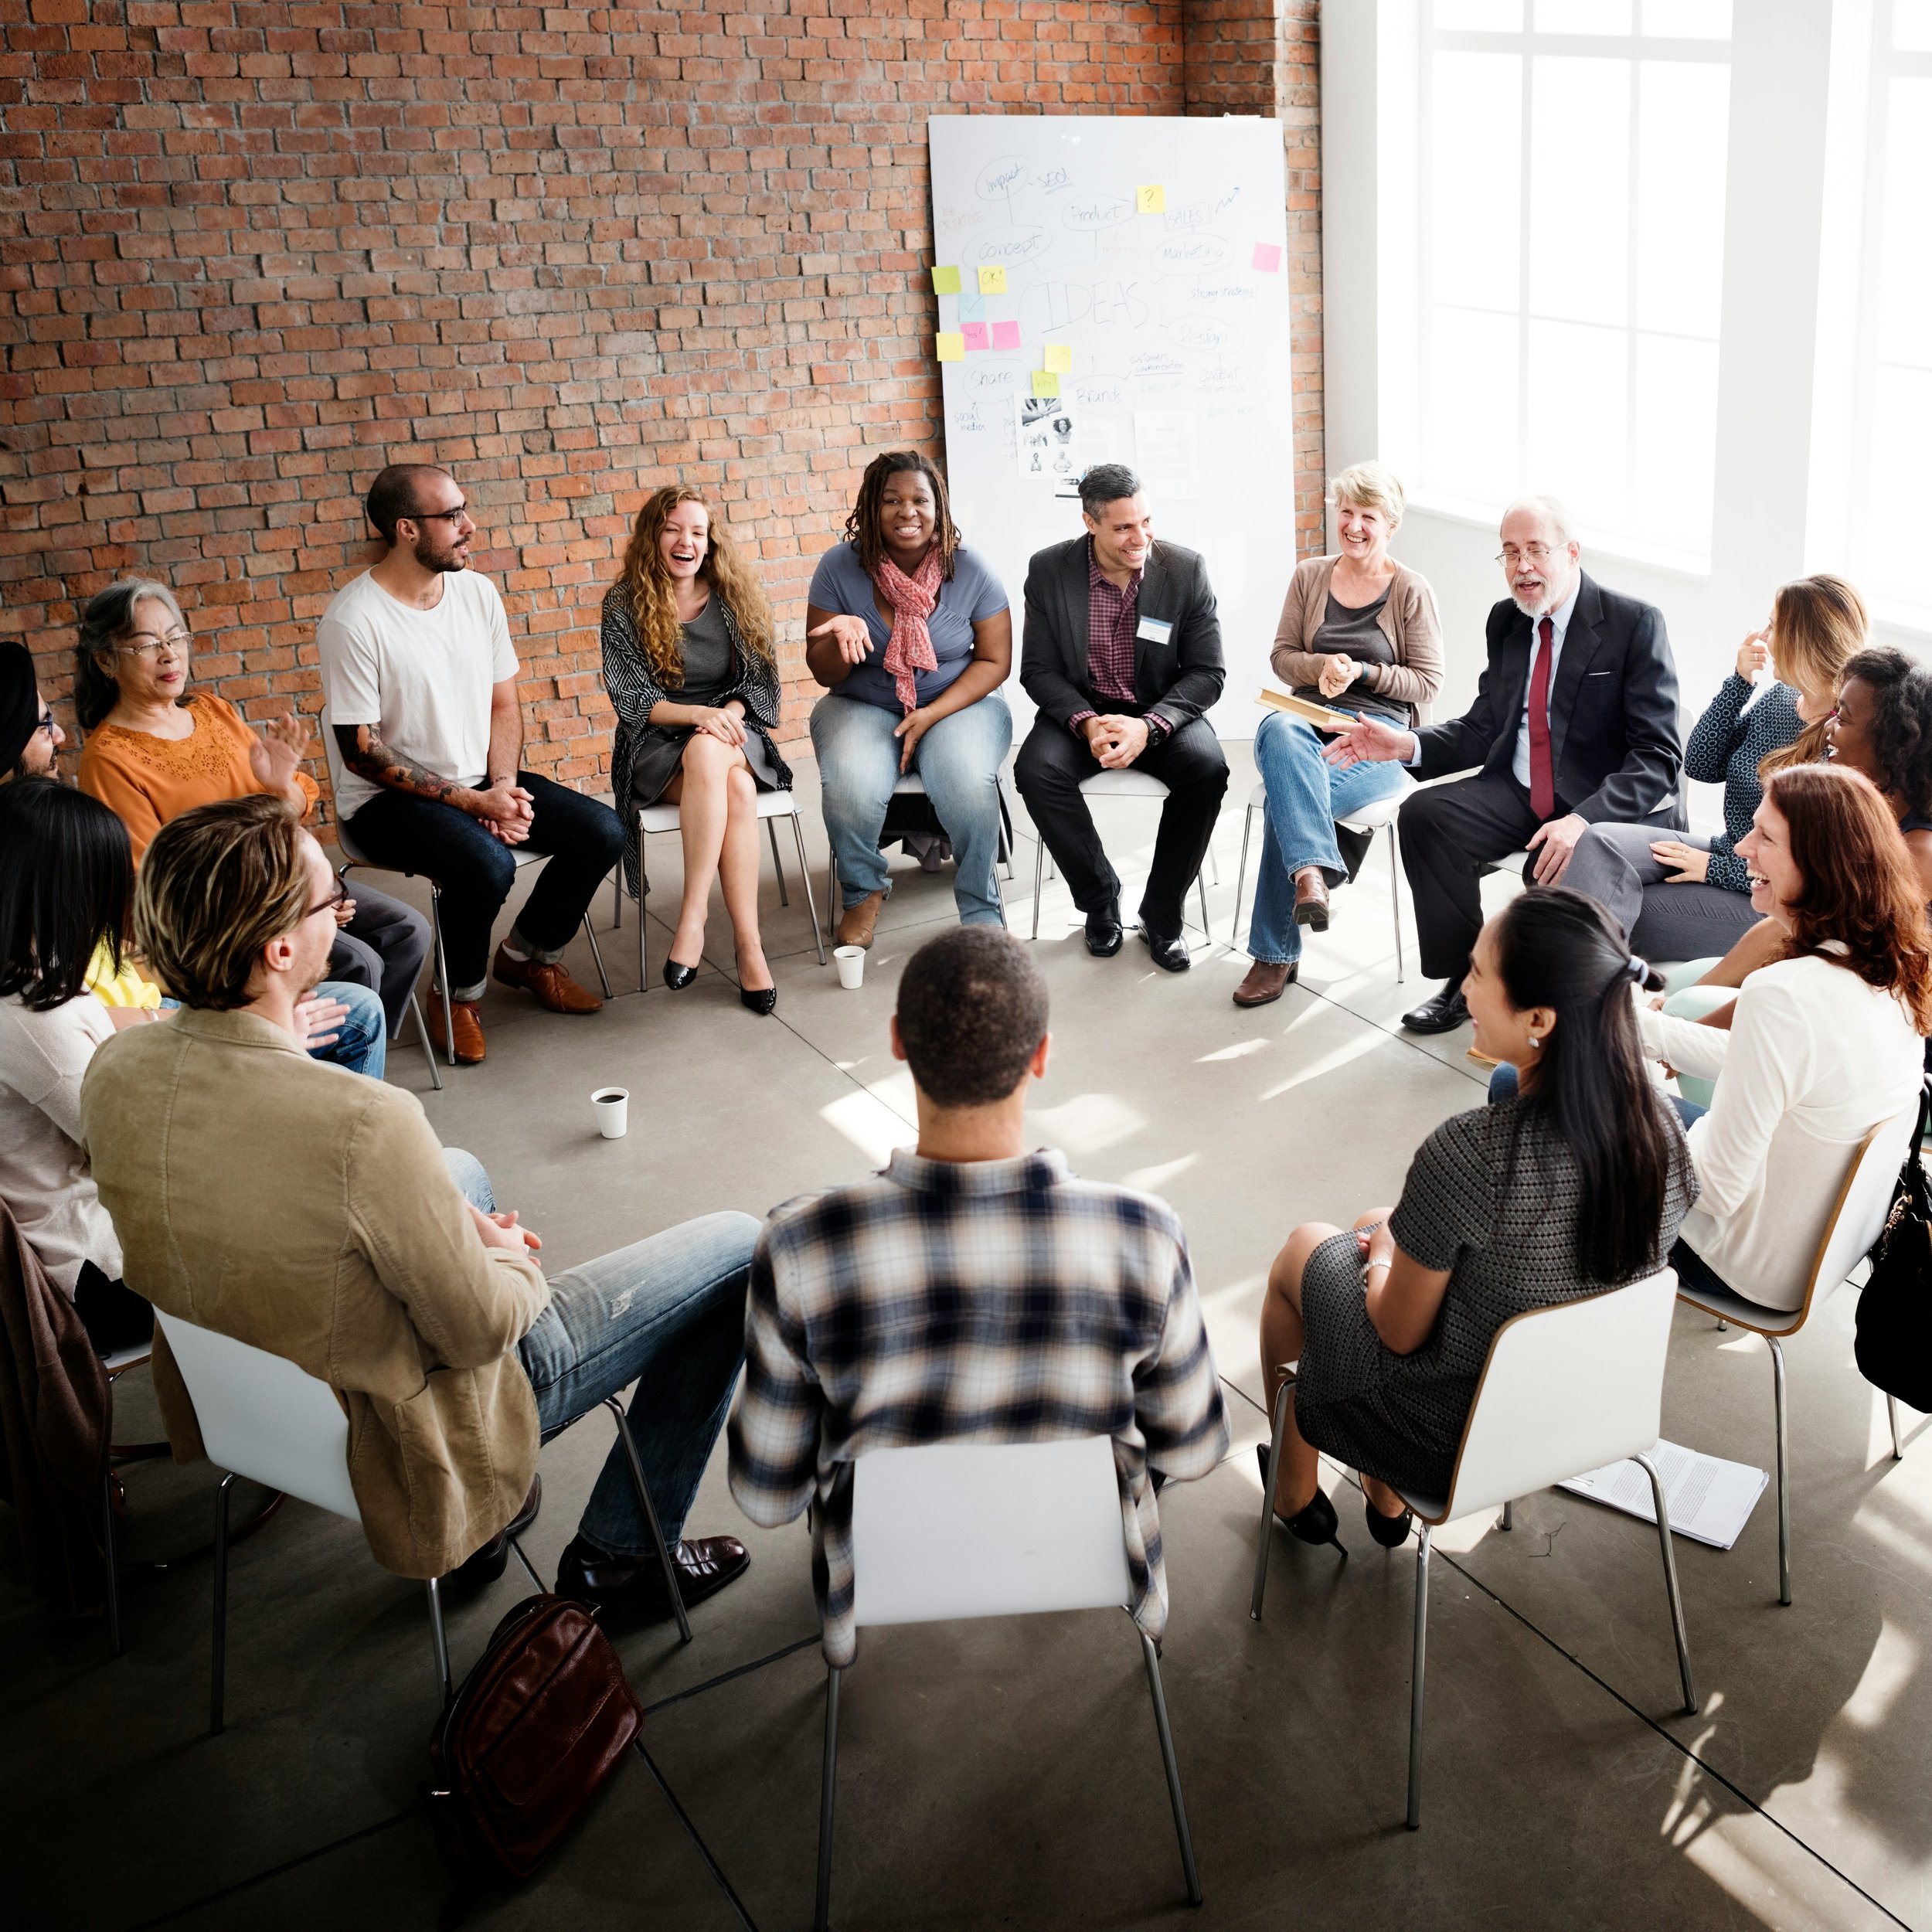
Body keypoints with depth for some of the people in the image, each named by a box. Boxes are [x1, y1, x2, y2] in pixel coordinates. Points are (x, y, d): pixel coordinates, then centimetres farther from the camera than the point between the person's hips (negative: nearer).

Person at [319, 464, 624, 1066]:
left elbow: (504, 704, 9)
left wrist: (504, 785, -10)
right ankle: (459, 996, -4)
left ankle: (529, 955, 15)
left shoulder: (477, 592, 2)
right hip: (389, 798, -6)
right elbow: (361, 751, -17)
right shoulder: (352, 620, -17)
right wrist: (468, 801, -20)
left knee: (602, 832, -10)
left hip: (480, 783, 7)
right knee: (486, 864, -34)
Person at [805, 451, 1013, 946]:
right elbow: (824, 673, -1)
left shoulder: (970, 569, -7)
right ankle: (863, 892, 0)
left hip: (958, 702, 0)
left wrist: (932, 715, -16)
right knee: (851, 789, -31)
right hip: (862, 707, 1)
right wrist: (844, 637, -26)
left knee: (968, 785, -32)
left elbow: (994, 660, -2)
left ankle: (982, 913, -10)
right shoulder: (839, 567, -7)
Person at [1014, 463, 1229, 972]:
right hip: (1081, 708, 0)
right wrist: (1086, 722, -24)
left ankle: (1161, 915, -12)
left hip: (1163, 712, 0)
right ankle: (1100, 897, -7)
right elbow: (1038, 669, -4)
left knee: (1207, 768, -30)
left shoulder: (1186, 570, -8)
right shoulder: (1048, 570, -7)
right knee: (1037, 769, -30)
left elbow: (1207, 674, -8)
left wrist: (1148, 726, -25)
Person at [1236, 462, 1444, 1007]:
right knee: (1277, 731, -40)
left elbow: (1427, 681, 4)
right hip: (1307, 715, 3)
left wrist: (1362, 672, -10)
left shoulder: (1411, 591, 5)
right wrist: (1321, 666, -8)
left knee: (1286, 796, -34)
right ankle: (1311, 871, -53)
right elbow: (1282, 656, 14)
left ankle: (1276, 952, -26)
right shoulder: (1309, 576, 14)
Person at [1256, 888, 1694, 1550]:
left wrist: (1383, 1252, 2)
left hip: (1454, 1445, -5)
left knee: (1301, 1253, 22)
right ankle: (1387, 1503, 42)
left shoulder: (1467, 1154, -36)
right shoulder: (1659, 1122, -17)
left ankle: (1297, 1494, 46)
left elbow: (1399, 1332, -20)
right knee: (1380, 1224, 28)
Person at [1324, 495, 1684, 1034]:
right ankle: (1465, 979, -4)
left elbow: (1657, 756, -16)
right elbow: (1483, 728, 12)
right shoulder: (1505, 621, 9)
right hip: (1520, 792, 6)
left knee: (1558, 871, -35)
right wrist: (1406, 744, -8)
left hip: (1613, 804, -6)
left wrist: (1584, 820, -32)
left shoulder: (1635, 623, -10)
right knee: (1423, 815, -17)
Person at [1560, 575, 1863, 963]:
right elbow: (1701, 766, 7)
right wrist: (1740, 680, -3)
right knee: (1600, 842, -19)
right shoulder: (1777, 697, 6)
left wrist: (1714, 868, -15)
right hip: (1723, 861, 7)